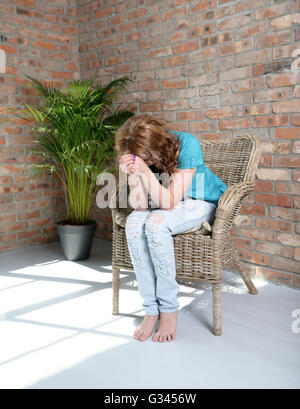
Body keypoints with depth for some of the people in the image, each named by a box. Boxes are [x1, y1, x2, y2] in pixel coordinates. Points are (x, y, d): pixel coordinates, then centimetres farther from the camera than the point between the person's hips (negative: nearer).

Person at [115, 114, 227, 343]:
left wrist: (145, 171, -40)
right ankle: (152, 310, -19)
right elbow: (139, 205, -17)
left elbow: (169, 202, -29)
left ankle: (169, 309, -19)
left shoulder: (187, 145, -27)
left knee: (156, 223, -33)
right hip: (165, 207, 5)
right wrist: (133, 174, -33)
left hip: (203, 202, -5)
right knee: (133, 223, -27)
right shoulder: (139, 155, -13)